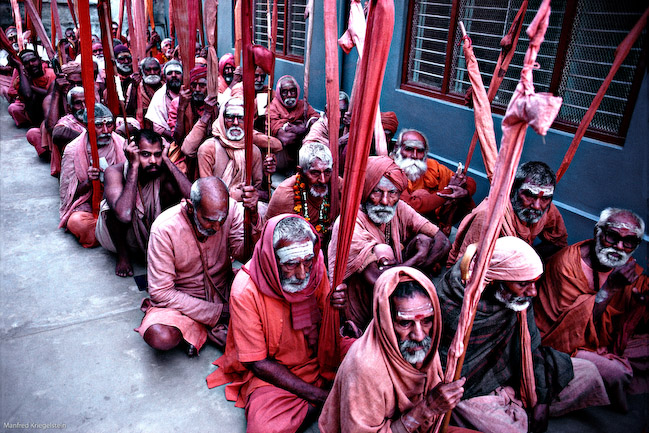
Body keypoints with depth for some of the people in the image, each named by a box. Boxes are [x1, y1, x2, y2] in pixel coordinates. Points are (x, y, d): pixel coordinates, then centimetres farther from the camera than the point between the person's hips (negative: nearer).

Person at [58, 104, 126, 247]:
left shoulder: (121, 144, 0)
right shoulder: (73, 150, -6)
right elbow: (66, 193, -3)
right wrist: (88, 182, -23)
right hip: (84, 206, -2)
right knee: (77, 222, -36)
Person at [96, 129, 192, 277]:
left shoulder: (163, 171, -17)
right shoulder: (115, 172, -25)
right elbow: (124, 215, -44)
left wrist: (166, 160, -30)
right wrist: (134, 166, -39)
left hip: (152, 234, 2)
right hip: (119, 237, -1)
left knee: (170, 186, -20)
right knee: (113, 207, -33)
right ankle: (122, 254, -5)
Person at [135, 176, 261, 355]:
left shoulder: (230, 209, -15)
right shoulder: (164, 228, -23)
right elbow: (161, 293, -20)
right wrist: (217, 312, -23)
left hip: (223, 293, 3)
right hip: (180, 300, -3)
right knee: (160, 337, -33)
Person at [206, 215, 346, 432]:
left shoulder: (315, 266, -12)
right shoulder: (245, 290, -24)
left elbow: (325, 321, 4)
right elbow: (257, 362, -17)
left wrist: (334, 307, -22)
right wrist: (317, 395, -19)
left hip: (318, 357, 4)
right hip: (270, 372, -3)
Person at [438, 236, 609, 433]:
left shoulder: (520, 297, -12)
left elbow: (530, 347, -1)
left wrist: (539, 399, -3)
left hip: (515, 376, 6)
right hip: (474, 392, -6)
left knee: (587, 372, 4)